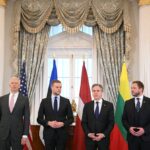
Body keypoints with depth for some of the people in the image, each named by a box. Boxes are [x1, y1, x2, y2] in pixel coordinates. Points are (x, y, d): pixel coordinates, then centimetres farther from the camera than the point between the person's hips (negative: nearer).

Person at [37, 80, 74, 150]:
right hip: (48, 133, 0)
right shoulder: (44, 101, 3)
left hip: (62, 134, 1)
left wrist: (63, 123, -13)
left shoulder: (66, 101, 4)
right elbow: (39, 119, 3)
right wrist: (48, 123, -14)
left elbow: (71, 118, 6)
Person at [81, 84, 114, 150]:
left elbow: (111, 122, -2)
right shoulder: (87, 105, 6)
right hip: (90, 138, 1)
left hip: (104, 138, -1)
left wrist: (104, 134, -12)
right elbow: (83, 122, 5)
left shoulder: (109, 105, 1)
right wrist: (88, 133, -9)